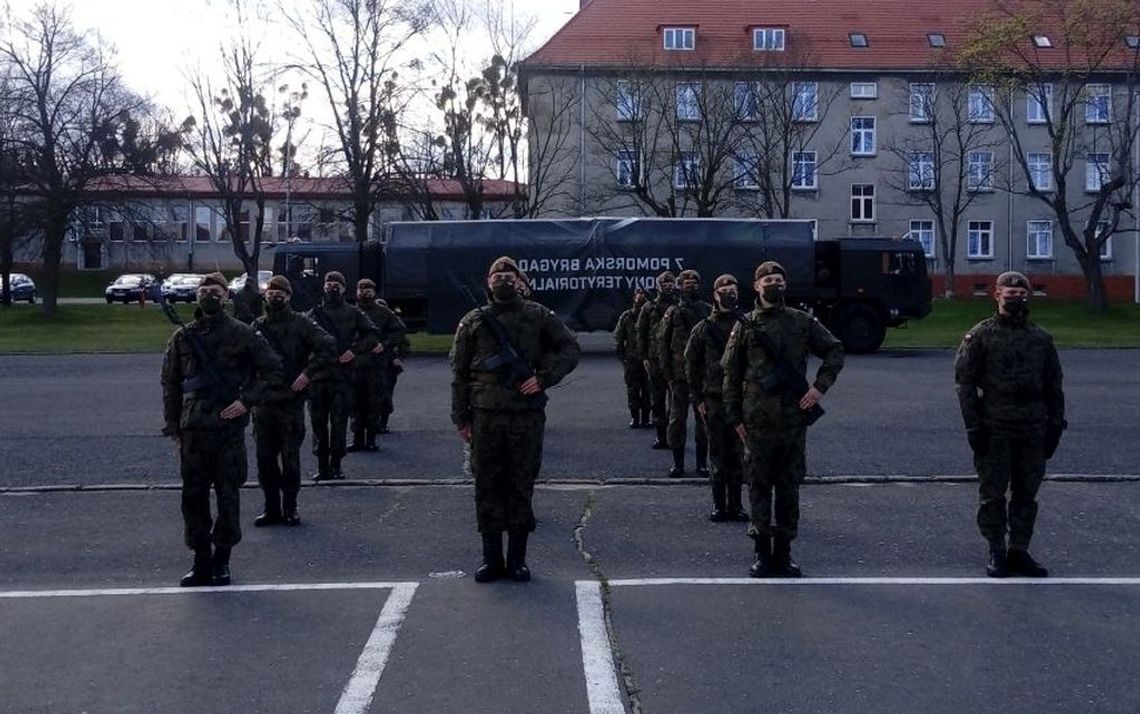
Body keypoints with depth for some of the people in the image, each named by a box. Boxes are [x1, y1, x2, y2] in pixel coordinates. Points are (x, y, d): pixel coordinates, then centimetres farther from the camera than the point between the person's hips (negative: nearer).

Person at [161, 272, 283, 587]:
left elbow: (273, 370, 3)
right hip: (193, 430, 3)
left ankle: (221, 560, 17)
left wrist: (246, 400, -8)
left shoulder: (242, 334, 0)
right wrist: (173, 428, 8)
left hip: (229, 427, -2)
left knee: (228, 496, 3)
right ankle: (201, 561, 16)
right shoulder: (182, 337, 8)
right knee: (193, 496, 5)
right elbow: (170, 386, 12)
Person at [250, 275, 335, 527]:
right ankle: (271, 508, 17)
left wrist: (307, 373, -13)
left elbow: (328, 346, -8)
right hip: (263, 402, 3)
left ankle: (290, 507, 15)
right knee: (265, 458, 6)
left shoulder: (300, 324, -1)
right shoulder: (257, 326, 9)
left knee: (290, 457, 3)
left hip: (291, 402, -3)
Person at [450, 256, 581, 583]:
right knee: (487, 486, 4)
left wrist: (544, 377, -9)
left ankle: (517, 558, 15)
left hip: (527, 416, -1)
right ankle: (491, 558, 15)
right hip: (485, 417, 1)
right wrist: (461, 418, 3)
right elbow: (459, 372, 8)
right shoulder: (473, 322, 8)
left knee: (521, 486, 5)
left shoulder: (538, 316, 6)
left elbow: (571, 348, 6)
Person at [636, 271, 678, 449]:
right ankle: (661, 436, 11)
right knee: (657, 399, 5)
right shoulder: (649, 308, 6)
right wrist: (644, 357, -1)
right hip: (655, 359, 1)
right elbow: (641, 334, 7)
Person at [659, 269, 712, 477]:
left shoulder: (709, 311, 6)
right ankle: (678, 463, 9)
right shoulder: (672, 313, 5)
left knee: (704, 418, 5)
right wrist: (668, 374, -3)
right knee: (677, 419, 1)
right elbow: (662, 343, 3)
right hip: (680, 375, -1)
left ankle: (702, 463, 15)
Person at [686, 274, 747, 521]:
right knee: (718, 454, 3)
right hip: (714, 399, -1)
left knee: (738, 454, 5)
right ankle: (719, 504, 12)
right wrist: (698, 398, 0)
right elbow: (691, 365, 5)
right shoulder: (703, 328, 2)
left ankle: (735, 504, 14)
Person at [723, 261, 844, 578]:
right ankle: (762, 554, 12)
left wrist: (819, 387, -2)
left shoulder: (803, 322, 6)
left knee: (789, 486, 6)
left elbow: (835, 351, 11)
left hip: (794, 418, 1)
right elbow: (731, 374, 4)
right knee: (759, 486, 3)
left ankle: (784, 552, 15)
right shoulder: (745, 326, 3)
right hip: (757, 420, -1)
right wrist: (735, 417, -1)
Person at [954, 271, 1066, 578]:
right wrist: (974, 426, -9)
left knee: (1026, 495, 8)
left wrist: (1055, 426, 8)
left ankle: (1019, 552, 17)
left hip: (1033, 432, 4)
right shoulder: (980, 336, -1)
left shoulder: (1041, 338, 10)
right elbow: (964, 382, -4)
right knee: (992, 495, 2)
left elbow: (1053, 385, 14)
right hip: (994, 431, -3)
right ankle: (996, 553, 13)